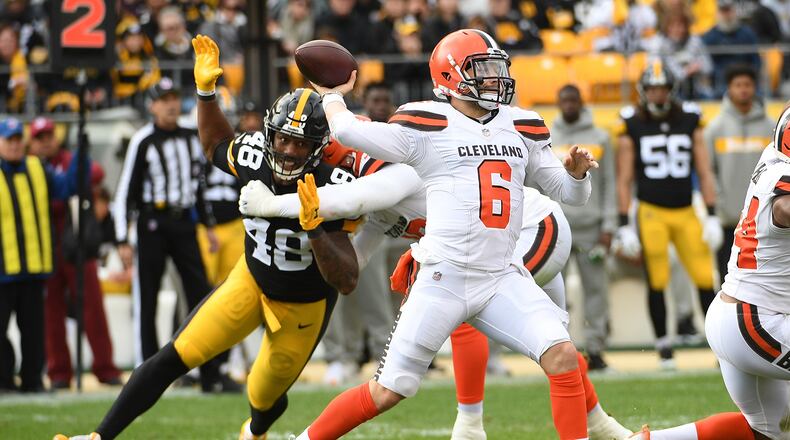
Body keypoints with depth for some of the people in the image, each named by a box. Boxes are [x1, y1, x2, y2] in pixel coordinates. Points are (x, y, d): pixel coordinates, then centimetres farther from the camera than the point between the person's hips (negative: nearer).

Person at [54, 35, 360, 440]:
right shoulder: (254, 156, -21)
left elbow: (347, 282, -34)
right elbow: (216, 146, 7)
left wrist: (313, 227, -48)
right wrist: (206, 90, -8)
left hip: (303, 308, -3)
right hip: (252, 280, 3)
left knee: (265, 398, 16)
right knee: (176, 357, -11)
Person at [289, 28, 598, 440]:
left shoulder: (521, 128, 12)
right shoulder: (429, 126, -4)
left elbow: (570, 192, 18)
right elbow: (347, 131, -12)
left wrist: (577, 171, -4)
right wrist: (333, 95, 8)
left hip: (502, 280, 4)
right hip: (444, 279, -4)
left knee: (562, 357, -15)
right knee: (389, 391, 0)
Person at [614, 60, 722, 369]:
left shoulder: (690, 121, 6)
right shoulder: (632, 126, 0)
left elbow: (704, 172, 8)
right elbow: (624, 180, 1)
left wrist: (712, 217, 2)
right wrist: (624, 225, -3)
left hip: (686, 214, 2)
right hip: (651, 213, -2)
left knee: (705, 279, -4)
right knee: (657, 283, 0)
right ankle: (664, 347, 9)